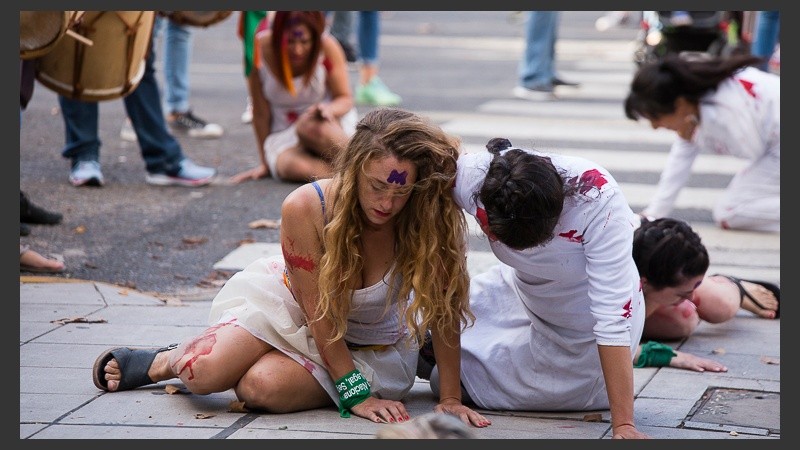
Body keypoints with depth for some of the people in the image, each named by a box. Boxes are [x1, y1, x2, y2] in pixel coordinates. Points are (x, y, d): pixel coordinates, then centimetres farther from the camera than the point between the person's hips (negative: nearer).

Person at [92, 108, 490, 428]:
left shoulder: (429, 220, -28)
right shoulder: (305, 209, -28)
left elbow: (443, 310, -20)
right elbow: (319, 312, -21)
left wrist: (450, 398, -20)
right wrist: (356, 393, -24)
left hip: (368, 344, 0)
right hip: (294, 305, 1)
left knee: (262, 387, -27)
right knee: (206, 373, -20)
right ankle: (166, 362, 16)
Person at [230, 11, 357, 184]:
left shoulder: (327, 47, -14)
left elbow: (345, 99, -5)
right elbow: (260, 112, -5)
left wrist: (328, 109, -30)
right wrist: (265, 162, 0)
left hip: (333, 125, -1)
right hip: (284, 135, 1)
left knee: (312, 127, -39)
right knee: (296, 167, -34)